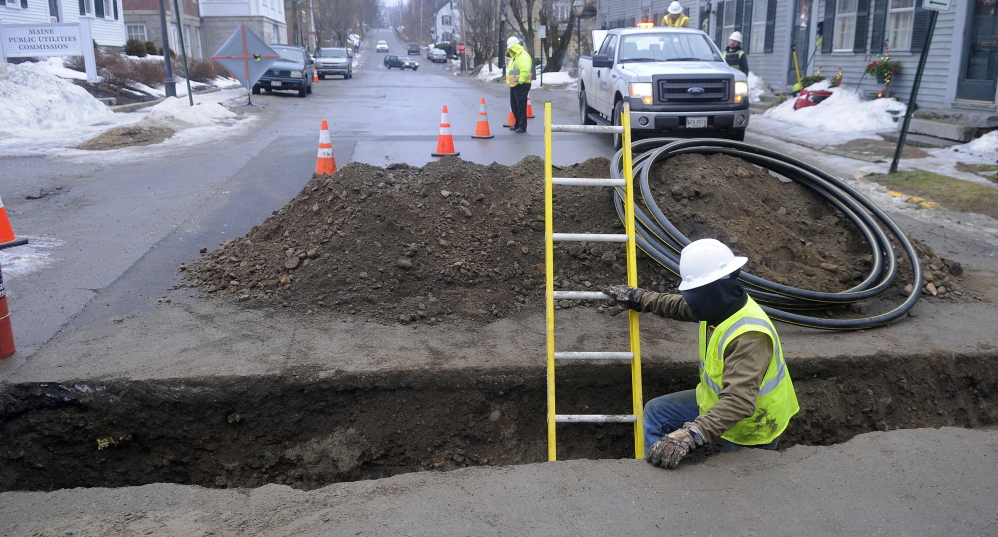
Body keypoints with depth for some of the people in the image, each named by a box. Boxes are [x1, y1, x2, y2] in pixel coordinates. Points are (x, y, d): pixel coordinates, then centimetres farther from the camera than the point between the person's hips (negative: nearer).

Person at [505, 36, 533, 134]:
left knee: (521, 106, -8)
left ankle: (522, 126, -5)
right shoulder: (514, 57, 20)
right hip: (513, 85, 10)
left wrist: (520, 81, -22)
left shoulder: (523, 56, -14)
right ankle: (517, 124, 24)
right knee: (514, 106, 13)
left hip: (521, 85, -10)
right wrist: (510, 81, 14)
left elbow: (525, 70, -25)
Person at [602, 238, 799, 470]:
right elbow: (679, 306, 12)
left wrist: (690, 436, -58)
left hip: (749, 428, -9)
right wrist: (638, 298, 18)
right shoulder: (721, 305, -11)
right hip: (716, 399, 9)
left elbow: (739, 402, -48)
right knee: (656, 412, 10)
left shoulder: (749, 337, -39)